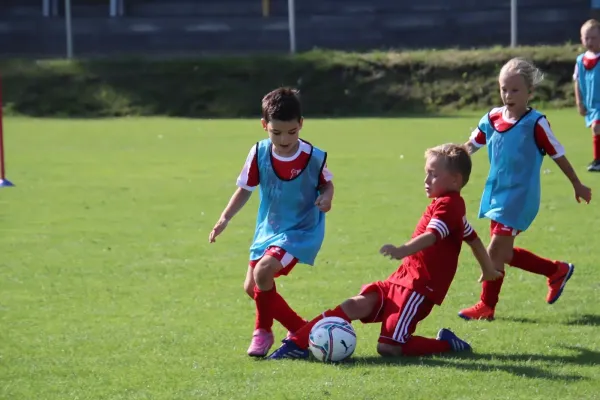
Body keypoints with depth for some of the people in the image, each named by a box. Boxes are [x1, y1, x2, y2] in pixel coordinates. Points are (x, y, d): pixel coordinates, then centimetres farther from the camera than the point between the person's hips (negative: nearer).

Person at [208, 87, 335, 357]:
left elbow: (326, 183, 2)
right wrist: (225, 219, -9)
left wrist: (326, 197, -21)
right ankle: (300, 329, 22)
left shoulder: (315, 157, -17)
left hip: (302, 230, -6)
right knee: (251, 287, 6)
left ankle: (263, 331, -4)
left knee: (263, 271, -26)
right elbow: (245, 189, 1)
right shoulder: (259, 153, -11)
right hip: (268, 229, 6)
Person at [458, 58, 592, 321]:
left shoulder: (535, 123, -14)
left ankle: (487, 306, 5)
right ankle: (557, 271, 30)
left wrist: (577, 185, 5)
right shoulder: (492, 118, 2)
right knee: (504, 253, 13)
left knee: (496, 249, -8)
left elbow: (558, 155, -5)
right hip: (496, 193, 7)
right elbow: (471, 145, 11)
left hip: (519, 197, -7)